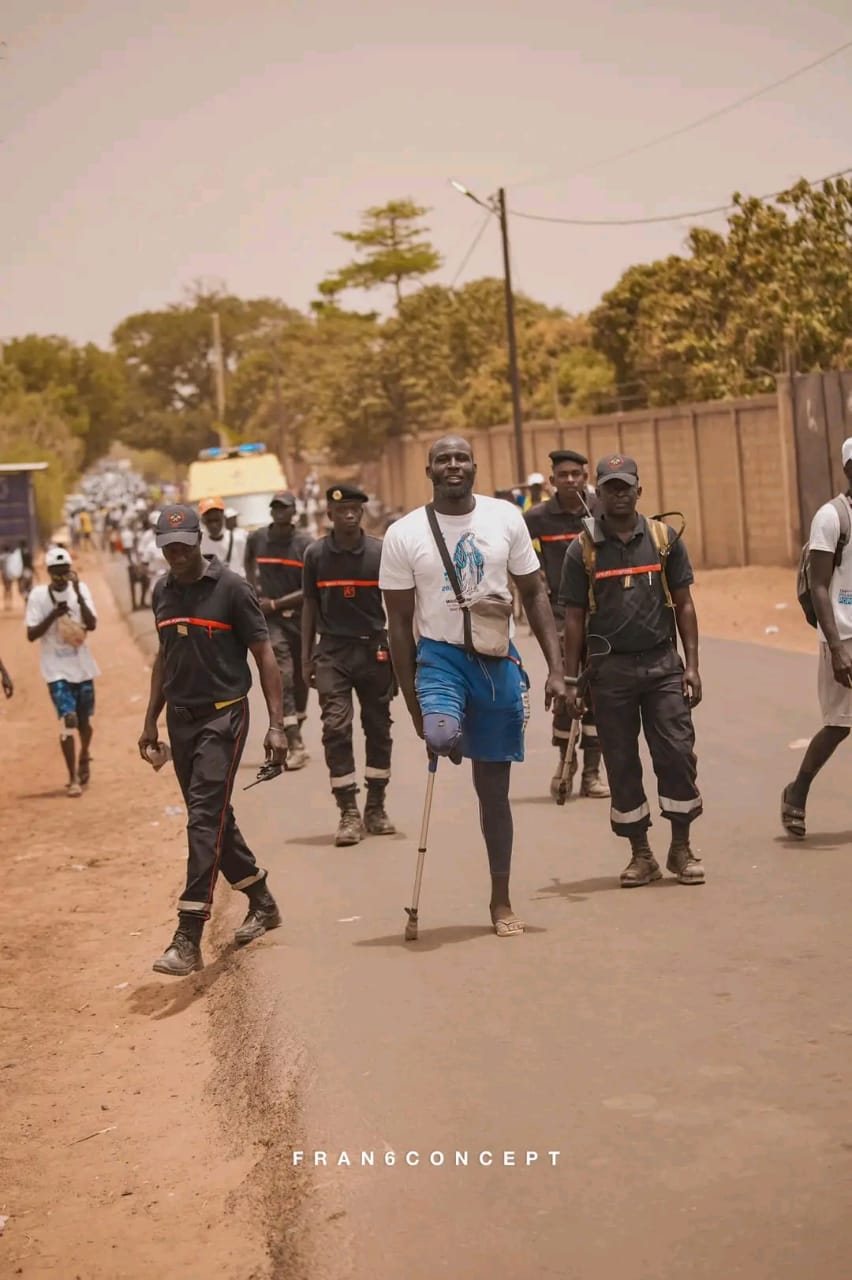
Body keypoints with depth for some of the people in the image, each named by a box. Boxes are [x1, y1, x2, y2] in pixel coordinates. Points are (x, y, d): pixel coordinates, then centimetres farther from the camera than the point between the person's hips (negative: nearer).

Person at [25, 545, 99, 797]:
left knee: (84, 720, 15)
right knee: (68, 720, -13)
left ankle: (84, 758, 45)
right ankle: (73, 778, -5)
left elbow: (92, 625, -14)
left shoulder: (80, 590, -3)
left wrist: (79, 595, -23)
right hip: (56, 670, -3)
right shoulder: (38, 595, -8)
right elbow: (31, 635, -10)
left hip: (82, 667, 3)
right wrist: (53, 615, -21)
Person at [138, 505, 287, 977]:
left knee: (206, 819, -14)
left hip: (223, 716, -6)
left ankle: (188, 939, -17)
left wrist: (276, 724, -13)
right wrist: (151, 721, 18)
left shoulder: (230, 588, -9)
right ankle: (262, 903, 32)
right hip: (179, 719, 7)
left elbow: (264, 655, -7)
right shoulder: (162, 592, 9)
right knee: (213, 818, 13)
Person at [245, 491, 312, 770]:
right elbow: (249, 562, 25)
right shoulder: (257, 538, 0)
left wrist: (275, 604, -14)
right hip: (271, 619, -1)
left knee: (300, 679, 13)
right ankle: (295, 746, -17)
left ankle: (296, 733, 33)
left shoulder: (305, 544, -7)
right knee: (282, 677, -13)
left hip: (300, 616, 1)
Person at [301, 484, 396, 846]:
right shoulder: (316, 554, 2)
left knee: (378, 728, 7)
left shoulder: (380, 552, 1)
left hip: (374, 649, 1)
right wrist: (306, 657, 6)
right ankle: (349, 813, -6)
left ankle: (375, 809, 18)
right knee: (336, 728, -9)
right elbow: (310, 606, 9)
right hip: (332, 651, -1)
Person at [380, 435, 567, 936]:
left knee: (494, 786, 10)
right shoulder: (404, 535, -4)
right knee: (441, 734, -38)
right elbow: (400, 622, 0)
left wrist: (556, 668, -1)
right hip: (439, 653, -2)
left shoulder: (506, 518, 1)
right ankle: (446, 731, -2)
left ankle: (502, 902, 21)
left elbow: (535, 595, 7)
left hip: (498, 659, 2)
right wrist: (413, 702, -1)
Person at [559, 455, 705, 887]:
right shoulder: (583, 549, 2)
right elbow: (574, 617, 4)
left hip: (662, 663, 0)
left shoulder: (664, 538, 4)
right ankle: (641, 855, 16)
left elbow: (683, 604, 6)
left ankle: (681, 849, 10)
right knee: (622, 765, 5)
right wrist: (571, 681, 0)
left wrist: (691, 665, -1)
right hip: (610, 669, 0)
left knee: (677, 753, -5)